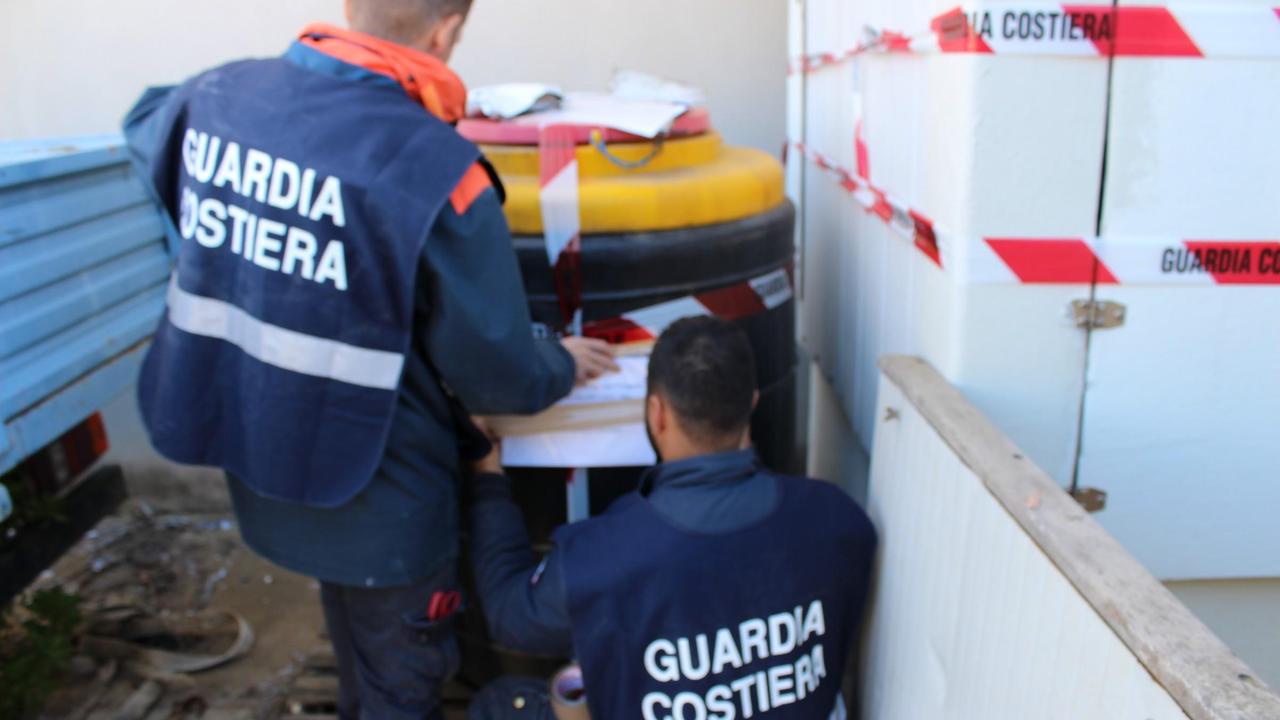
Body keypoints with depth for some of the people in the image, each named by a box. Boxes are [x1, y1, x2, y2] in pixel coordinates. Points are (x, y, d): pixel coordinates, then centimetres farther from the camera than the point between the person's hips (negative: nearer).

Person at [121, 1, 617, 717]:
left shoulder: (217, 97, -8)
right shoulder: (437, 172, -28)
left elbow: (146, 127, 19)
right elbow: (497, 376, -19)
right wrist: (563, 364, 2)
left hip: (256, 471, 7)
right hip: (378, 503, -6)